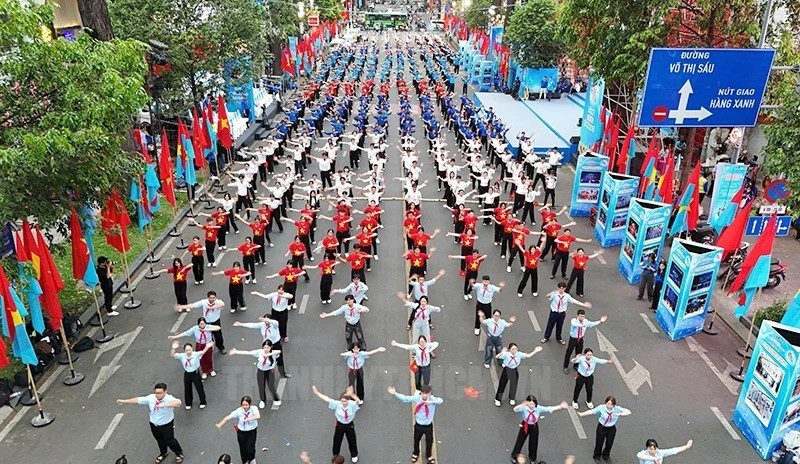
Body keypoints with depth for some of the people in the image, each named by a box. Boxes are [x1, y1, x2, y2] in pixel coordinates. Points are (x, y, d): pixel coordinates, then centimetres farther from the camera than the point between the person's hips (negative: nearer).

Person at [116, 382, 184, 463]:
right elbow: (138, 400, -1)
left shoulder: (169, 398, -31)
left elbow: (178, 403, -52)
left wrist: (165, 404, -65)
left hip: (167, 425, -5)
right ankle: (163, 453, 56)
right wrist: (124, 401, 1)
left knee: (170, 441, 12)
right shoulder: (151, 398, -14)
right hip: (154, 425, 5)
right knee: (159, 440, 27)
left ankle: (179, 453, 41)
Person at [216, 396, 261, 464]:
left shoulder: (254, 409, -21)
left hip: (251, 432, -2)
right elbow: (228, 418, -19)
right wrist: (220, 425, -31)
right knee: (242, 449, 13)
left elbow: (258, 416, -41)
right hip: (241, 432, 2)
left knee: (250, 449, -9)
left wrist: (248, 419, -51)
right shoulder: (239, 411, -15)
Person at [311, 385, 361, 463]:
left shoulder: (352, 404, -26)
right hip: (340, 425, 0)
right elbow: (326, 399, -25)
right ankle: (335, 456, 43)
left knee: (352, 441, 18)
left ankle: (354, 455, 45)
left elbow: (358, 401, -47)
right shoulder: (337, 404, -23)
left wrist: (352, 394, -68)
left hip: (349, 425, 0)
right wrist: (316, 392, -29)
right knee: (337, 441, 16)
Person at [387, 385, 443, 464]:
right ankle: (415, 453, 53)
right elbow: (405, 398, -19)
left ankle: (429, 455, 49)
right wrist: (395, 394, -31)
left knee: (429, 441, 19)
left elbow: (440, 400, -43)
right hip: (418, 425, 1)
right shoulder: (417, 398, -18)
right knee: (416, 440, 23)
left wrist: (430, 402, -57)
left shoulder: (432, 399, -23)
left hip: (428, 426, -1)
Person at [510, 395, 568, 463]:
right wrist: (522, 405, -62)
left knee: (533, 443, 19)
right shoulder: (524, 408, -29)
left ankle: (532, 458, 47)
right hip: (525, 427, -2)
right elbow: (515, 410, -43)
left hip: (534, 427, 2)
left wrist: (561, 406, -21)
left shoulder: (538, 408, -22)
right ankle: (514, 456, 38)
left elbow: (549, 409, -17)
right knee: (520, 441, 13)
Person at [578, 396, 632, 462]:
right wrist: (581, 414, -32)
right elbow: (591, 411, -23)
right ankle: (596, 456, 41)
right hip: (602, 427, -2)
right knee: (599, 442, 12)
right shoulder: (601, 408, -22)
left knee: (609, 443, 17)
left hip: (612, 429, 2)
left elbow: (628, 412, -19)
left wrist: (620, 414, -36)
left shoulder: (617, 409, -17)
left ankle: (606, 456, 48)